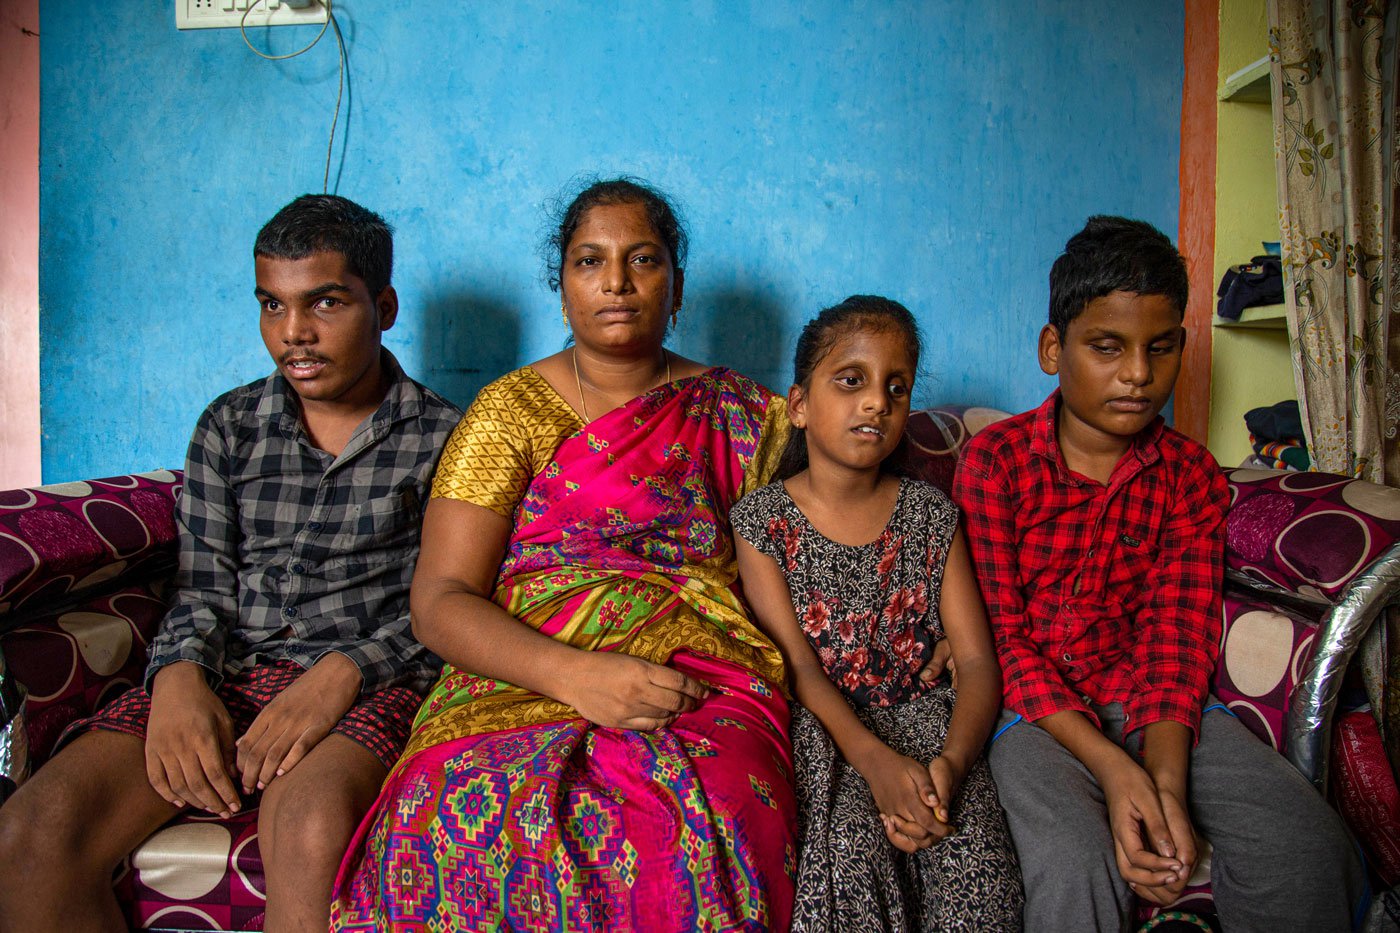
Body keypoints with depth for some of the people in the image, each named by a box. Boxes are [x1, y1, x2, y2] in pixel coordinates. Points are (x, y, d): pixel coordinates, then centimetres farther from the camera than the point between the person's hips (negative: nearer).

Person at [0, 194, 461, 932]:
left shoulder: (443, 437, 4)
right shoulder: (228, 427, 15)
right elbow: (204, 589, 10)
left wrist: (341, 674, -18)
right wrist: (179, 677, -11)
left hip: (371, 684, -3)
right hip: (227, 677, 4)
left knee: (311, 829, -37)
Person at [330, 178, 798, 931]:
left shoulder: (731, 410, 15)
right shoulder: (513, 409, 9)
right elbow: (439, 603, -1)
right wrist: (575, 674, -17)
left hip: (702, 691, 1)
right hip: (524, 682, 0)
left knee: (692, 841, -33)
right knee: (473, 823, -33)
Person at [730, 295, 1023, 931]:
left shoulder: (930, 515, 6)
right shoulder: (761, 519, -2)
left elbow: (977, 660, 0)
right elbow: (796, 664, -10)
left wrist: (952, 762, -19)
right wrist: (874, 759, -25)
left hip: (919, 719, 2)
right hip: (818, 729, -2)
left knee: (976, 849, -23)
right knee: (850, 842, -29)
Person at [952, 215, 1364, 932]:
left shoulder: (1192, 477, 4)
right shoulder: (994, 461, -7)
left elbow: (1176, 636, -4)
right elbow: (999, 637, -11)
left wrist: (1164, 776, -21)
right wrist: (1111, 768, -22)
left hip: (1148, 698, 4)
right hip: (1033, 704, -3)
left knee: (1308, 848, -16)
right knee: (1077, 866, -29)